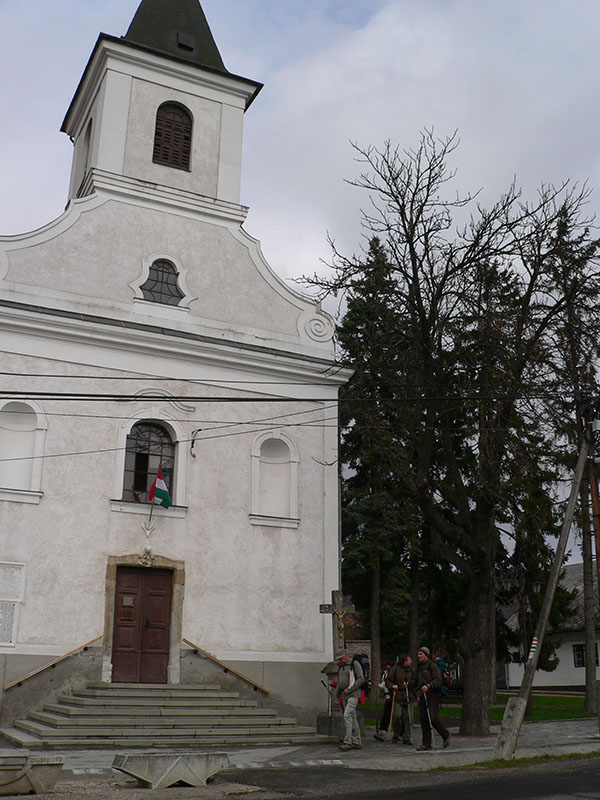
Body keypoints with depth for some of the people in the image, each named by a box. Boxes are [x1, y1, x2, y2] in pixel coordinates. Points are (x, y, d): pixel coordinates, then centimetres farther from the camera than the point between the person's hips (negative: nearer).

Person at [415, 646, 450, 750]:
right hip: (422, 696, 7)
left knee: (432, 718, -14)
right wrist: (419, 692, 17)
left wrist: (428, 686, -28)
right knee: (423, 719, 1)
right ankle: (426, 744, 5)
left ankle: (446, 736, 8)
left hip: (433, 695, -7)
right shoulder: (419, 667, 18)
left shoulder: (432, 665, -5)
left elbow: (438, 680, -14)